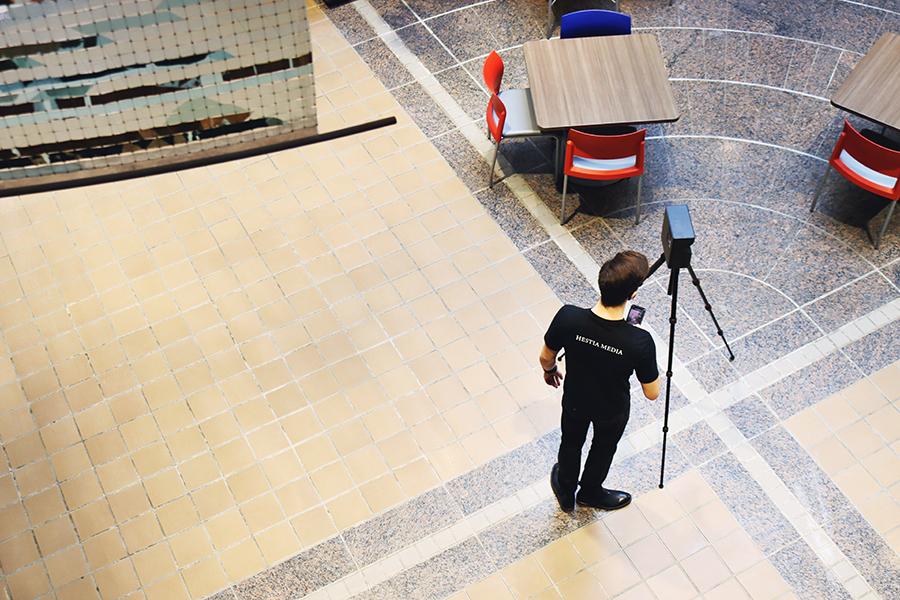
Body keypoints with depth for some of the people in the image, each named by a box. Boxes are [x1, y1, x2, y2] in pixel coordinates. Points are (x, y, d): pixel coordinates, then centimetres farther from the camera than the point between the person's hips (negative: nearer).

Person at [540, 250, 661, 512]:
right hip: (612, 411, -1)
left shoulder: (568, 317, -34)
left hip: (574, 400, 2)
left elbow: (546, 357, -13)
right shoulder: (639, 342, -40)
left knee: (571, 443, 33)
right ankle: (590, 493, 61)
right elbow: (652, 393, -22)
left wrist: (549, 370, 11)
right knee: (603, 450, 32)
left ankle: (565, 492, 61)